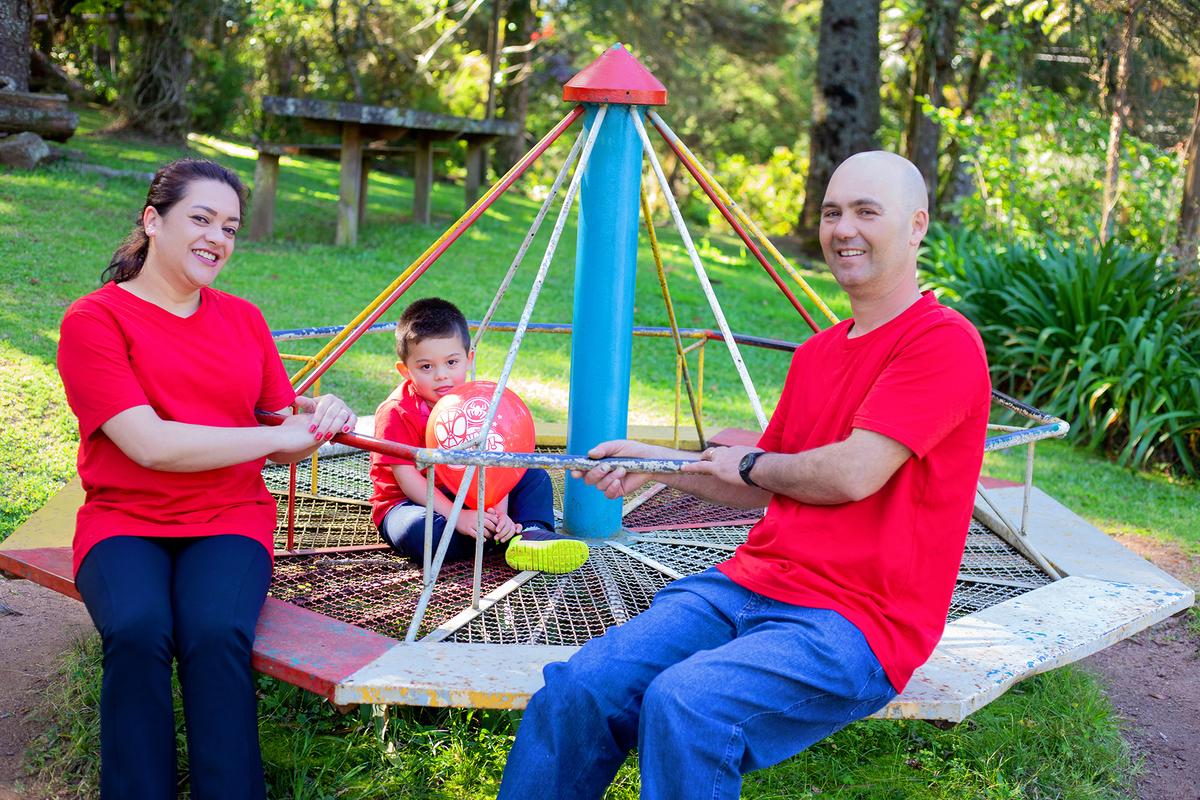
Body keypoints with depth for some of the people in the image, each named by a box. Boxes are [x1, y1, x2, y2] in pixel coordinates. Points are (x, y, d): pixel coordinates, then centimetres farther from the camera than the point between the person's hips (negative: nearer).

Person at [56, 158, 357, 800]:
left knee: (218, 633, -28)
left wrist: (317, 416, -9)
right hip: (124, 519, -2)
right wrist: (278, 434, -11)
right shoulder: (93, 319, -2)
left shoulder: (243, 319, 14)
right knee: (138, 632, -31)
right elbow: (150, 445, -13)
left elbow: (285, 448, 15)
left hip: (229, 517, 2)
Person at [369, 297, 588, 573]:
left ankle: (530, 533, -31)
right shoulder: (396, 413, -17)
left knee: (535, 478, -1)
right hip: (409, 503, -6)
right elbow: (407, 478, -23)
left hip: (466, 496, 6)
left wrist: (498, 511, -27)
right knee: (417, 530, -41)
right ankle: (505, 537, -26)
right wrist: (457, 517, -31)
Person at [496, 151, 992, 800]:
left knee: (686, 705, -33)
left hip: (857, 624, -7)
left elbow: (853, 474, -16)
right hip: (749, 583, 7)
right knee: (578, 687, -15)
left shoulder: (946, 343, -8)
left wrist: (748, 463, 2)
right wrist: (653, 463, 14)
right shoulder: (816, 353, 19)